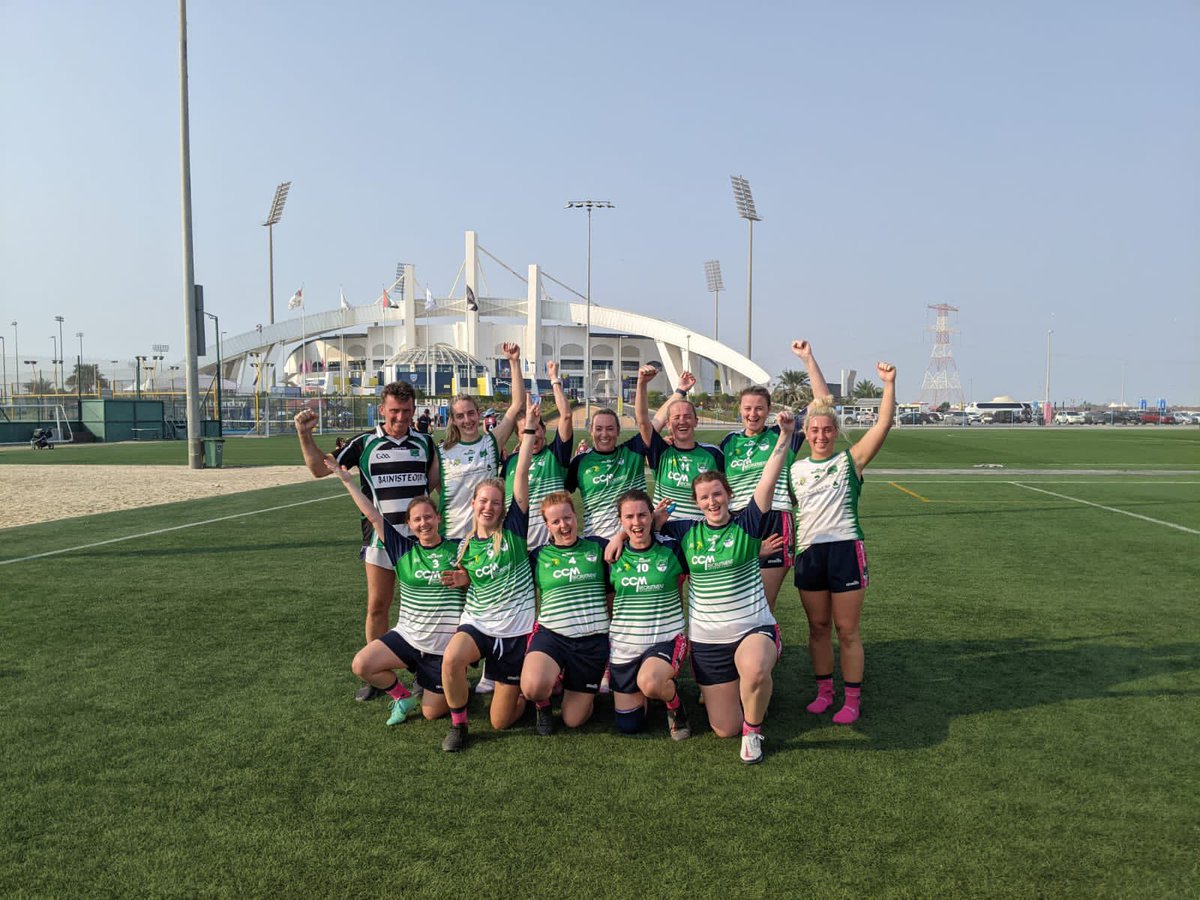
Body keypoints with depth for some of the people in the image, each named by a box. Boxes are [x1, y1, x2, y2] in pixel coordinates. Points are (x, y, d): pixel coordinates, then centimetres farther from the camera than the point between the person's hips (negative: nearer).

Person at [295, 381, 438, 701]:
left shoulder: (424, 442, 5)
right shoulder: (364, 443, 0)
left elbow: (435, 482, 14)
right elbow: (320, 468, 2)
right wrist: (304, 435, -8)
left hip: (419, 537, 1)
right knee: (377, 607, 4)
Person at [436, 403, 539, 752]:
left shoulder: (513, 528, -7)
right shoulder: (466, 546, 4)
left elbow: (522, 475, -13)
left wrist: (529, 430, -15)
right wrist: (460, 578, -3)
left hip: (516, 631, -2)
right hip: (477, 624, 2)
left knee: (501, 721, 1)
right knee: (451, 659, -35)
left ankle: (529, 690, 35)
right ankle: (458, 724, -8)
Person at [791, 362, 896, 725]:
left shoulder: (850, 460, 1)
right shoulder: (794, 469, 11)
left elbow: (883, 424, -9)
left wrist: (889, 383, -15)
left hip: (845, 549, -3)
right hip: (808, 552, 4)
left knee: (847, 630, 2)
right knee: (818, 627, 12)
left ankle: (852, 699, 13)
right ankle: (824, 691, 25)